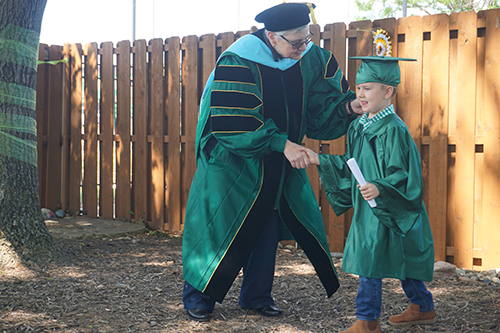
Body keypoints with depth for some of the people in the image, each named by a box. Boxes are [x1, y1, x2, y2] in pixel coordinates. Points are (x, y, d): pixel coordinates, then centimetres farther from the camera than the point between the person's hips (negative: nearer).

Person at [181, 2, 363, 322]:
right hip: (235, 162, -5)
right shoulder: (237, 63, -24)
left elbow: (322, 107, -1)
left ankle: (256, 295, 24)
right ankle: (198, 294, 18)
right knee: (221, 227, 1)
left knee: (268, 227, 9)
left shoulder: (311, 59, -6)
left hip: (279, 165, 5)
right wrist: (282, 143, -32)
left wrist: (349, 106, -22)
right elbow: (232, 125, -28)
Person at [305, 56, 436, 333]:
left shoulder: (393, 130, -19)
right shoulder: (358, 127, 8)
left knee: (369, 261, -6)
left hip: (388, 211, -9)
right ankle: (422, 308, 34)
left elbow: (402, 175, -23)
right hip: (367, 208, 9)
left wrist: (379, 188, -37)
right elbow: (349, 165, 17)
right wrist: (321, 161, 11)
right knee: (397, 260, 19)